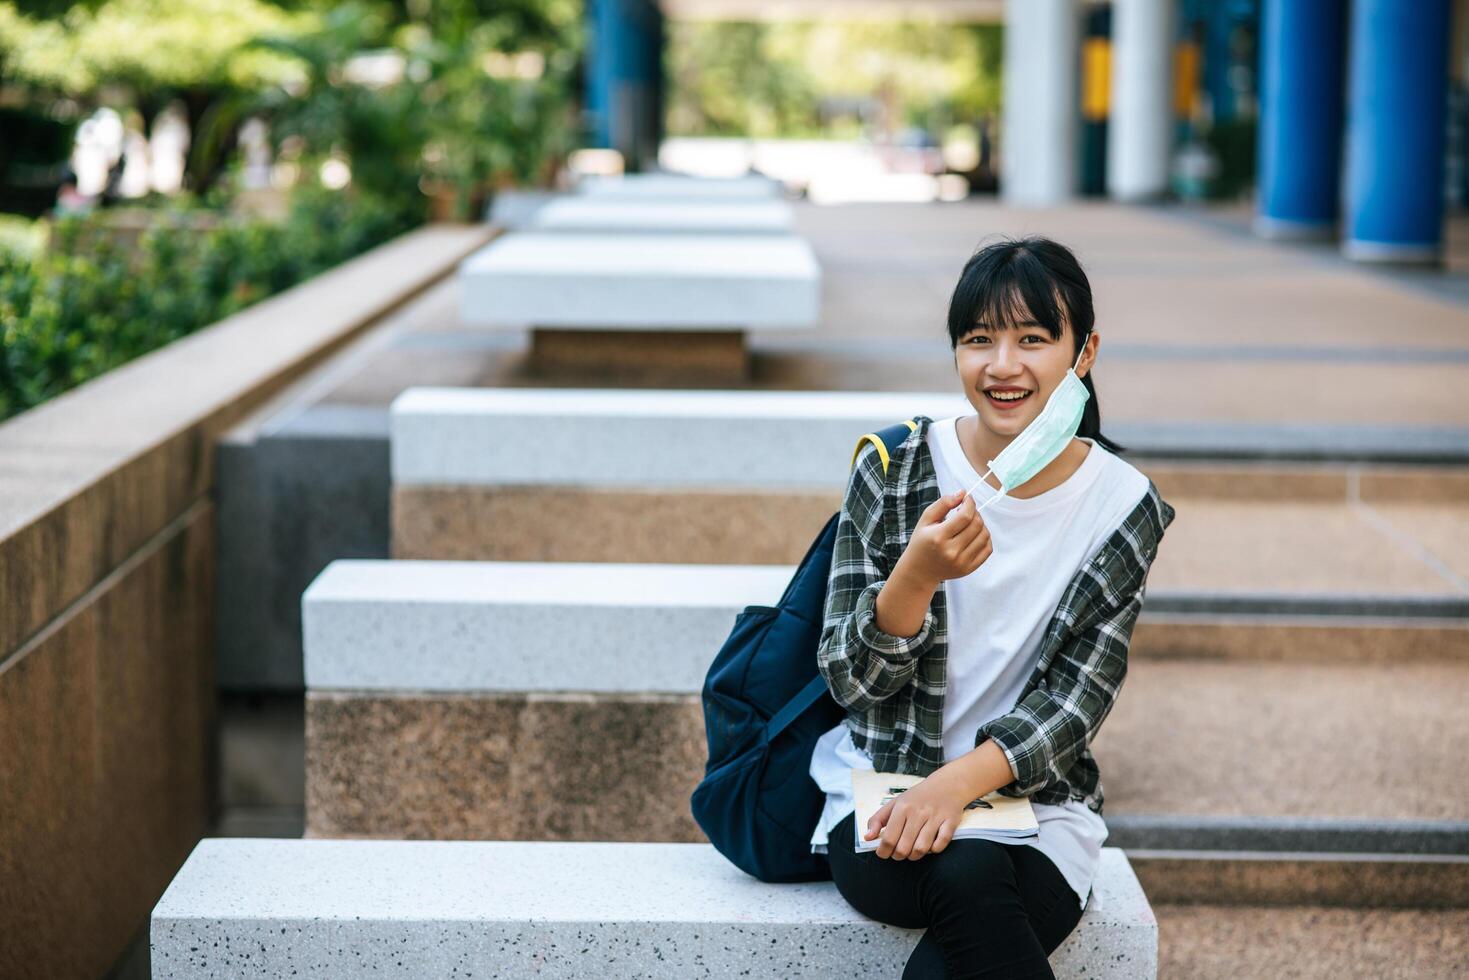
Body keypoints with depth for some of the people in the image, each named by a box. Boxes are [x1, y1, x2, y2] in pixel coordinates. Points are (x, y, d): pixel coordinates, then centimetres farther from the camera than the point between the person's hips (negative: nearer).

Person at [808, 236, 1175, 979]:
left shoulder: (1125, 507, -1)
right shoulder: (893, 472, -3)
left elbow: (1077, 699, -2)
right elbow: (850, 681, -3)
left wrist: (962, 781, -20)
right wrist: (916, 577, -24)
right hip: (880, 789, 0)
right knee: (967, 875, -35)